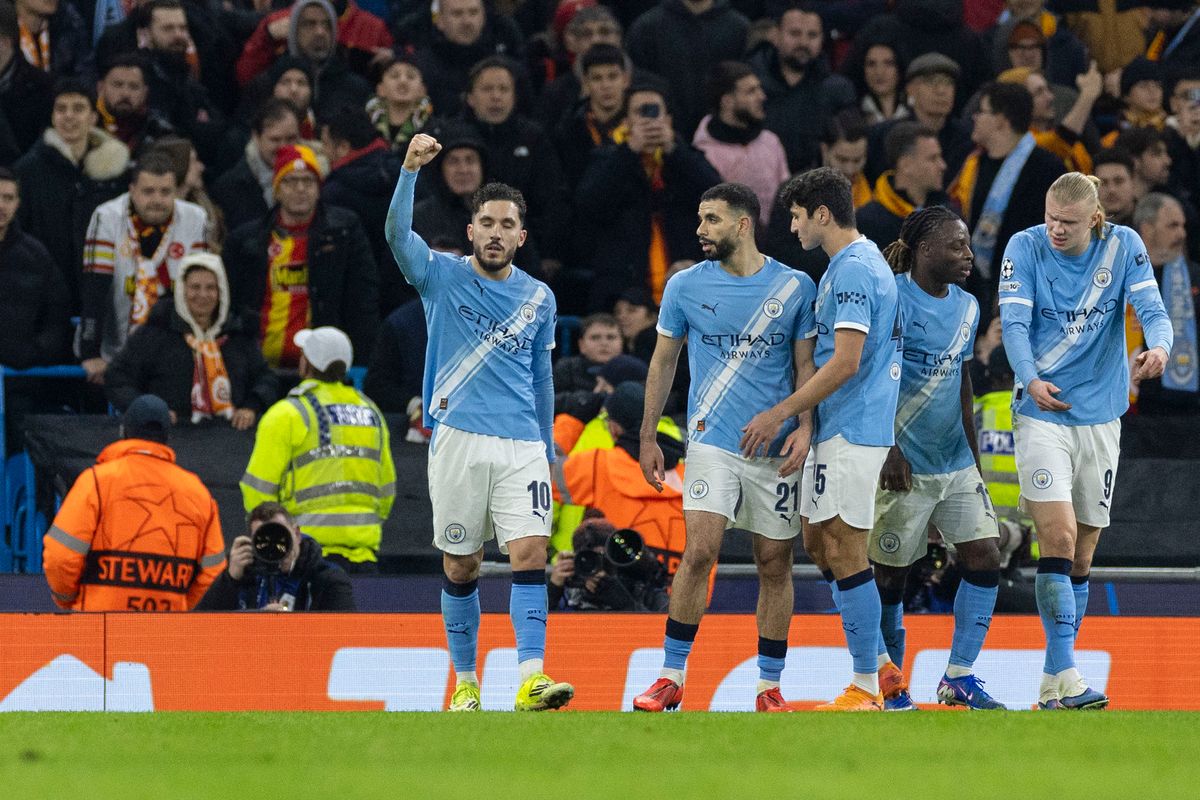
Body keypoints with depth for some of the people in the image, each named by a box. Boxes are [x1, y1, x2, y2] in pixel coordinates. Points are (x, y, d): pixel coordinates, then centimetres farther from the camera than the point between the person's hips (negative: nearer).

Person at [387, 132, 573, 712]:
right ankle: (465, 682, 14)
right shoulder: (442, 277, 3)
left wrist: (549, 453, 23)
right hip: (458, 441, -1)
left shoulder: (538, 299, 12)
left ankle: (531, 679, -21)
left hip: (522, 446, 1)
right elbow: (398, 234, -15)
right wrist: (411, 169, -30)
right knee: (461, 565, 3)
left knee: (530, 553, -13)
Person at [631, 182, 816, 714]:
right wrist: (647, 436, 10)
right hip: (712, 443, -1)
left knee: (775, 564, 3)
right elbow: (663, 361, 12)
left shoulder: (795, 287, 1)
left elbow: (806, 364, 6)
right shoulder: (686, 286, 3)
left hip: (776, 448, 1)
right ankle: (672, 679, -9)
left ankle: (769, 688, 12)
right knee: (699, 552, -15)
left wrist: (805, 425, -9)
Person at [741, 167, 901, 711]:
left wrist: (782, 413, -16)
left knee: (845, 554, -7)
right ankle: (877, 661, 19)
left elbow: (845, 363, -22)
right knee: (817, 542, 15)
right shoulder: (855, 264, 17)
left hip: (852, 434, -11)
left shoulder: (854, 269, -16)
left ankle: (866, 689, -5)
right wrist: (806, 435, 23)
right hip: (836, 430, 11)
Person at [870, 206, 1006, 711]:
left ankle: (959, 679, 5)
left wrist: (974, 459, 20)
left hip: (955, 462, 7)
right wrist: (890, 452, -21)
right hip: (904, 465, -7)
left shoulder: (967, 308, 11)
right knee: (891, 574, 1)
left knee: (984, 557, -2)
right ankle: (891, 685, 14)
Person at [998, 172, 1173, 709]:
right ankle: (1064, 676, -21)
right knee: (1059, 535, -18)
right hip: (1041, 413, -3)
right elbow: (1014, 322, -13)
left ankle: (1054, 684, 16)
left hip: (1100, 418, 3)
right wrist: (1031, 379, -31)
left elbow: (1152, 309, -9)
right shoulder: (1025, 248, -5)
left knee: (1082, 553, 7)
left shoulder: (1124, 247, -1)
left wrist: (1158, 348, -33)